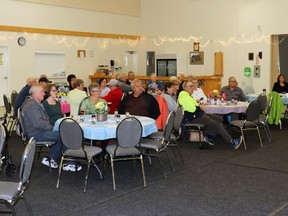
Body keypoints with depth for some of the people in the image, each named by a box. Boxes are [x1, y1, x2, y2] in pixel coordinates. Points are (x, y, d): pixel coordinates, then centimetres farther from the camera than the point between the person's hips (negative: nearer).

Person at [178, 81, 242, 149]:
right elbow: (191, 109, -25)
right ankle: (232, 142, -11)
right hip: (193, 118, -11)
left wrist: (199, 105, 6)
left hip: (198, 114, 11)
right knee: (216, 124, -16)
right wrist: (200, 108, -8)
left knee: (219, 119, 7)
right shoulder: (184, 96, -15)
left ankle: (209, 137, 6)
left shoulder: (187, 95, 19)